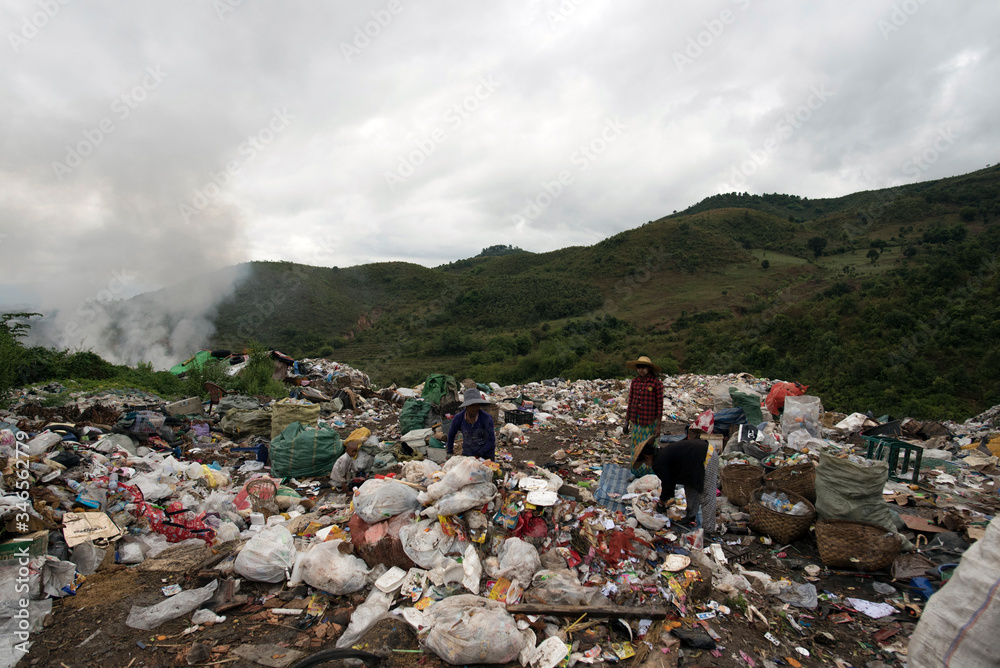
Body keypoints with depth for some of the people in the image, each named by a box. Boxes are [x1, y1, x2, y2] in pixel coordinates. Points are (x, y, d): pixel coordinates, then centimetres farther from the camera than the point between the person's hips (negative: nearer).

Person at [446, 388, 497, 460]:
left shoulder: (486, 418, -22)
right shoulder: (459, 417, -13)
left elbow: (491, 441, -15)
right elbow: (451, 435, 6)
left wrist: (478, 455, -17)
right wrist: (449, 452, 17)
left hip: (486, 454, -2)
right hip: (467, 453, 2)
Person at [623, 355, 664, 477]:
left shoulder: (656, 383, -9)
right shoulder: (634, 382, 4)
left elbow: (659, 406, -7)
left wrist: (658, 426, -9)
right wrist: (626, 422, 11)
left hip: (650, 422, -4)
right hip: (636, 421, 5)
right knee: (636, 448, 12)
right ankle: (636, 474, 26)